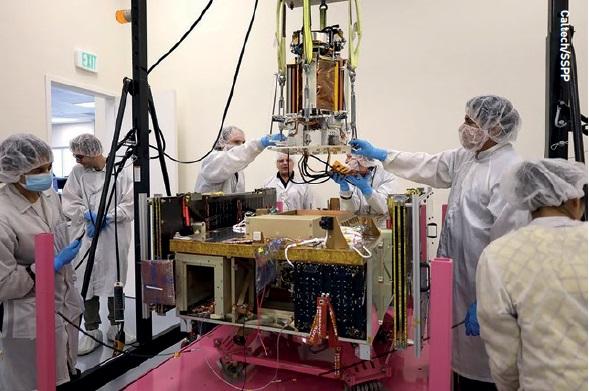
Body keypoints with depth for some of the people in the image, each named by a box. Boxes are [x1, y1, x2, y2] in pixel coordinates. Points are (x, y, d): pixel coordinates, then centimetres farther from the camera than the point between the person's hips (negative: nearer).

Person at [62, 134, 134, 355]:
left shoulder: (119, 171, -5)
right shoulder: (77, 172, 1)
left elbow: (130, 204, -7)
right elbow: (69, 203, 0)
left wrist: (106, 217, -16)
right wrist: (88, 215, -15)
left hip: (114, 238, -1)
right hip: (86, 238, 1)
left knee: (115, 283, 12)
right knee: (87, 284, 6)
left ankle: (115, 327, 30)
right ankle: (92, 331, 23)